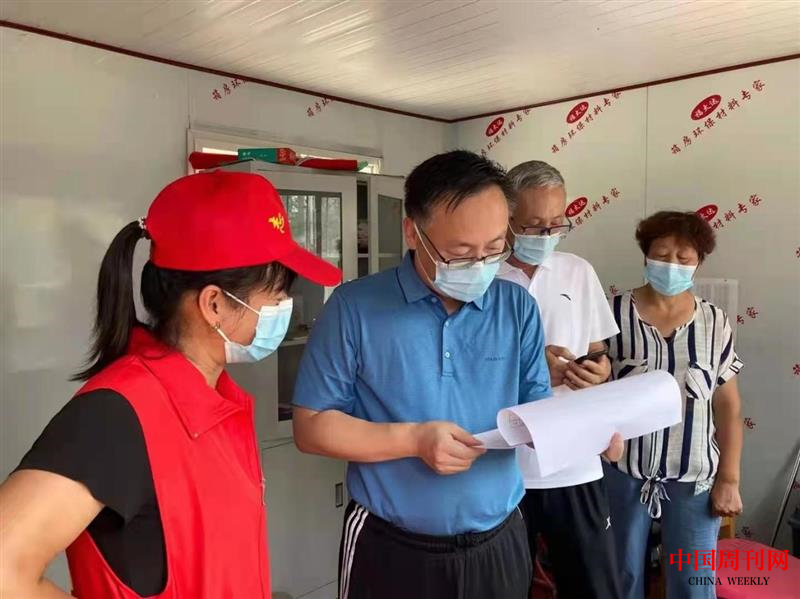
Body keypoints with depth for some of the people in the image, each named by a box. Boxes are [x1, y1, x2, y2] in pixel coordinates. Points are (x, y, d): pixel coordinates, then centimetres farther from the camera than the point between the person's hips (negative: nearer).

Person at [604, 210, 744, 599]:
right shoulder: (614, 313, -7)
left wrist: (729, 479, 0)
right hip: (623, 471, -1)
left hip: (694, 477, 1)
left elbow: (728, 406, 2)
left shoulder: (715, 323, -1)